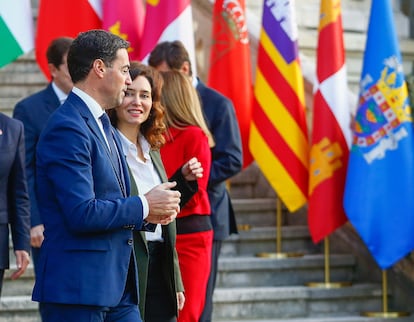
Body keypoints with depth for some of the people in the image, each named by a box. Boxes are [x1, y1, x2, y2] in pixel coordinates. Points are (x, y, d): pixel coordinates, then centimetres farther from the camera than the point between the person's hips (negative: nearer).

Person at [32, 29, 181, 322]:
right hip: (77, 287, -9)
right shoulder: (67, 128, -14)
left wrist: (148, 214, 4)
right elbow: (82, 213, -23)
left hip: (117, 286, 9)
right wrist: (143, 206, -11)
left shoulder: (104, 127, 18)